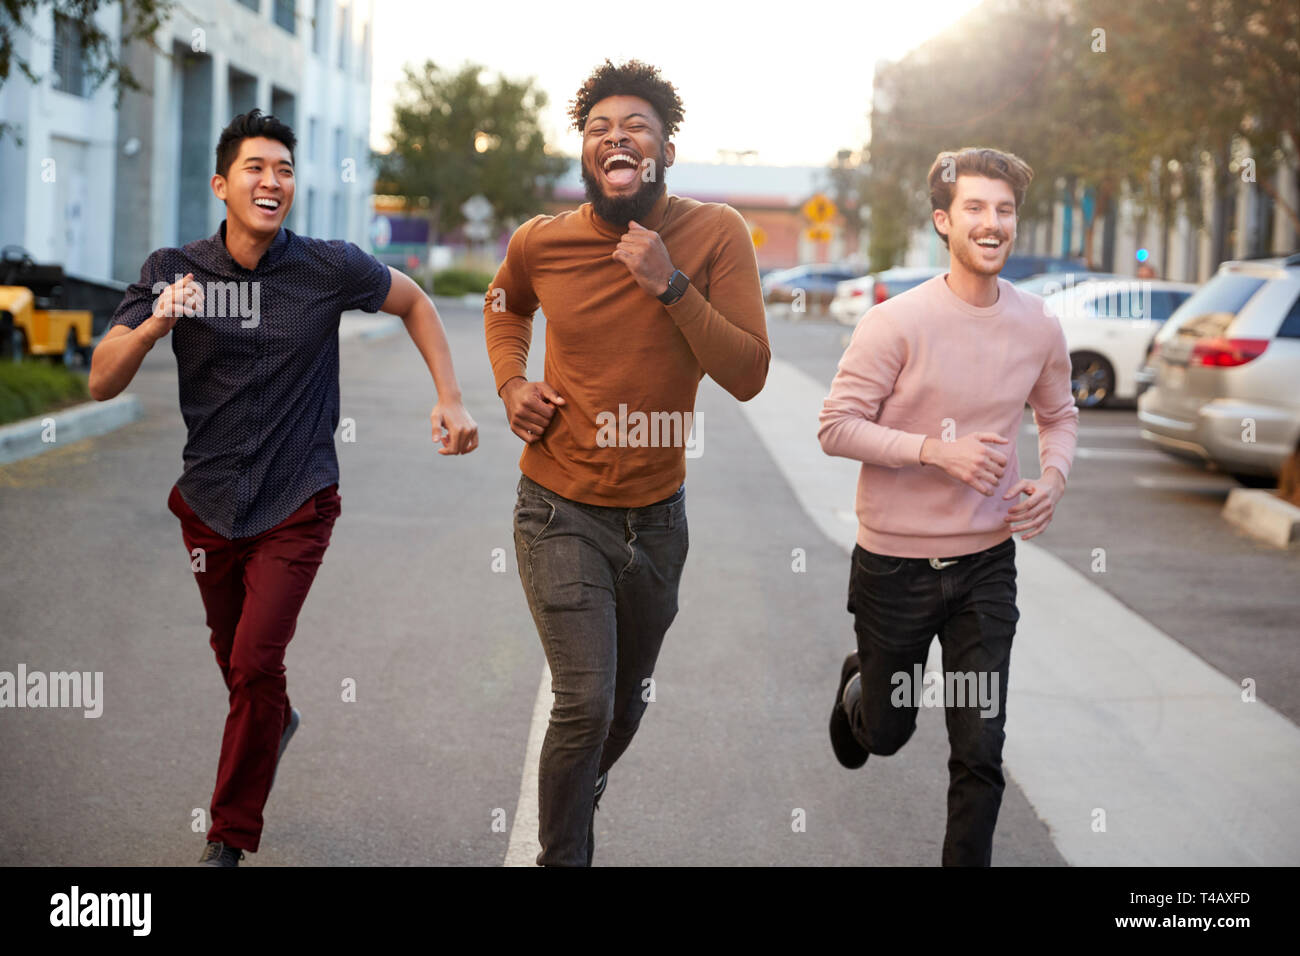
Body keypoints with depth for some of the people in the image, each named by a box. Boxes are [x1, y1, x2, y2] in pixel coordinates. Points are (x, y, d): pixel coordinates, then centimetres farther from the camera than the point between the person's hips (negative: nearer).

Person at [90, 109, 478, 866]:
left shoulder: (329, 268, -11)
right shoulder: (174, 272, -8)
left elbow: (415, 303, 8)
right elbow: (102, 383, -12)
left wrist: (452, 401, 0)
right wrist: (153, 326, -31)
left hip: (296, 505, -3)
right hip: (209, 503, 3)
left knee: (255, 663, -12)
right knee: (234, 653, 19)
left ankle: (230, 840, 3)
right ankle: (277, 721, 54)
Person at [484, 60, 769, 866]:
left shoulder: (716, 233, -11)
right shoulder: (541, 243, -7)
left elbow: (748, 375, -17)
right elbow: (505, 304, 18)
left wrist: (670, 284, -25)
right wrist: (511, 382, -1)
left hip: (657, 516, 2)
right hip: (563, 514, -2)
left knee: (627, 701, 20)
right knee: (585, 703, -15)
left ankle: (581, 799, 51)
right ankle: (562, 855, 7)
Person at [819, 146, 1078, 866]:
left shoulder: (1038, 327, -1)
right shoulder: (897, 323, -15)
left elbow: (1059, 414, 16)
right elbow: (836, 427, -13)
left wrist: (1054, 475, -4)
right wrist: (936, 448, -23)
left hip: (986, 563, 2)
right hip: (895, 561, -2)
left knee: (980, 749, -1)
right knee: (888, 733, 18)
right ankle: (858, 686, 53)